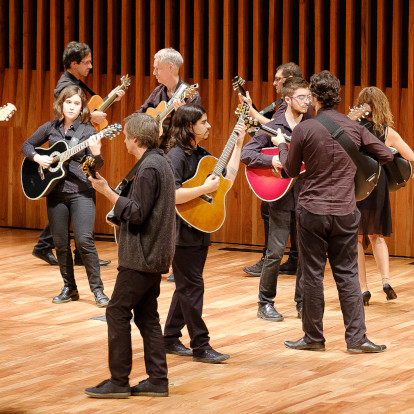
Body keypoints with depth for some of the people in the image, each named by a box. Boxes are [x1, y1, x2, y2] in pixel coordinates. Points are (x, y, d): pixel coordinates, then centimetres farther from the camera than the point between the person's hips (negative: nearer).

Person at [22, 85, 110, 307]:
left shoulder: (87, 130, -5)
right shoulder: (50, 128, 6)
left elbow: (97, 166, -10)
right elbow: (27, 145, 15)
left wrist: (96, 154, -33)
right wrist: (37, 157, -5)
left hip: (81, 191, -4)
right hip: (55, 191, 4)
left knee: (84, 240, -13)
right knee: (60, 243, 7)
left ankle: (97, 289, -5)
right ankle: (69, 288, 19)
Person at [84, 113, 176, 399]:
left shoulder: (149, 168, -18)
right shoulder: (161, 162, 14)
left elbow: (136, 213, -21)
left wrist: (107, 192, -19)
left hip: (142, 255, -10)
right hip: (155, 254, 10)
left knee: (118, 312, -5)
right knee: (147, 315, 12)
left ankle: (119, 382, -3)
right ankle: (158, 381, 11)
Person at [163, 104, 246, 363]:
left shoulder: (201, 154, 12)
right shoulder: (177, 156, -16)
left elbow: (228, 176, 15)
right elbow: (171, 195, -27)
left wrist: (239, 145, 12)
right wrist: (205, 189, -23)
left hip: (200, 231, 9)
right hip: (183, 232, -9)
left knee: (187, 287, 14)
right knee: (192, 287, -5)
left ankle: (170, 339, 23)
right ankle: (201, 346, -1)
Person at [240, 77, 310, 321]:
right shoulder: (273, 128, -3)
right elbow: (246, 154, -8)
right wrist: (272, 161, -21)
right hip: (281, 199, -3)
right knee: (276, 252, -3)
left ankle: (302, 303, 15)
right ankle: (266, 303, 9)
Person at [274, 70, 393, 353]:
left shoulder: (304, 130, -10)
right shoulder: (355, 128, -2)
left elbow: (291, 170, 2)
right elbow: (387, 155, 3)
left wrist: (281, 145, 21)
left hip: (312, 210, -3)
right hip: (345, 212, 3)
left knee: (312, 275, 7)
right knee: (347, 274, 9)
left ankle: (314, 338, 14)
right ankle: (356, 338, 6)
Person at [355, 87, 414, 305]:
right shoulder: (388, 133, -4)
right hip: (377, 189, 2)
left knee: (355, 238, 10)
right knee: (376, 235, 19)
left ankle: (363, 288, 6)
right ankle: (385, 279, 0)